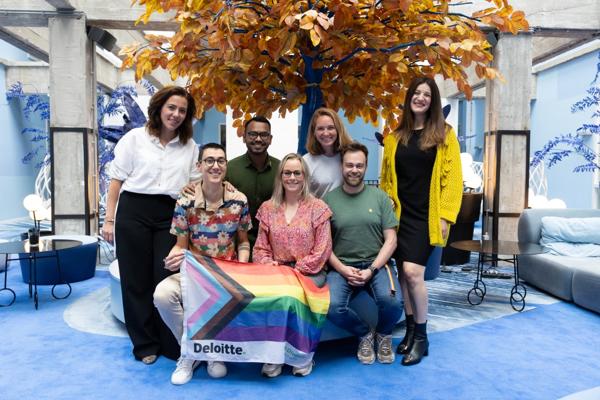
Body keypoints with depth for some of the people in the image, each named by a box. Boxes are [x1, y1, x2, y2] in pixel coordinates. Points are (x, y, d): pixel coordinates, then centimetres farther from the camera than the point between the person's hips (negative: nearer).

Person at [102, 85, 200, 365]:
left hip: (170, 216, 2)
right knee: (136, 280, 5)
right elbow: (117, 179, 2)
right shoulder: (135, 138, 4)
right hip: (134, 211, -1)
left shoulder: (190, 147, 12)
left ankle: (170, 344, 16)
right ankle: (145, 344, 21)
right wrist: (109, 219, -2)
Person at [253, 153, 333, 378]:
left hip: (309, 273, -2)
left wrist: (295, 271, -13)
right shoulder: (267, 208, 12)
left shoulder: (318, 208, 3)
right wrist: (269, 266, -9)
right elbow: (260, 248, 11)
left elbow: (322, 252, -4)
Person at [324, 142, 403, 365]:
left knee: (392, 302, -28)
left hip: (376, 264, 0)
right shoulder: (329, 200, 3)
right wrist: (342, 269, -11)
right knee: (332, 306, -28)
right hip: (341, 267, 0)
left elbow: (390, 240, 2)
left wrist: (372, 269, -10)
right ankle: (364, 333, 7)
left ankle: (383, 334, 11)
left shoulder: (380, 197, 5)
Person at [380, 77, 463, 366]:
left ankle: (421, 337, 5)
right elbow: (386, 178, 12)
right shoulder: (395, 137, 10)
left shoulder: (444, 135, 1)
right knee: (403, 273, 7)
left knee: (413, 272, -13)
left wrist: (445, 216, -10)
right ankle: (410, 330, 23)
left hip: (426, 215, -4)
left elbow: (453, 178, -3)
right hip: (400, 214, 4)